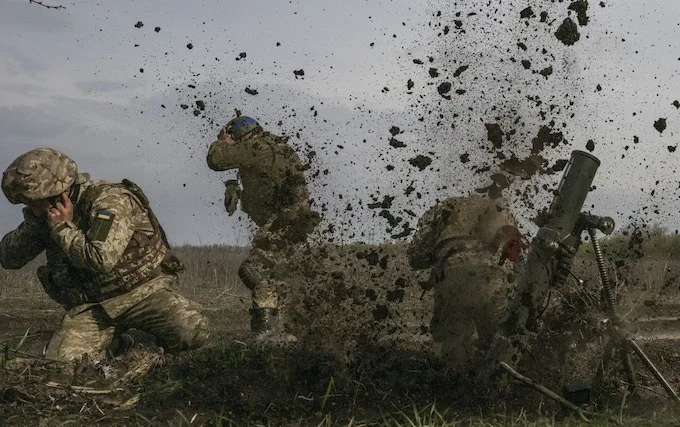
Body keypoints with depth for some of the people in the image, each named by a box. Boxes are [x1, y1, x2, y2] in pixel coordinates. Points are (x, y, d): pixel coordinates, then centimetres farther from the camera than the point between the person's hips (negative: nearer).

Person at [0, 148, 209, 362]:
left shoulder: (110, 200, -18)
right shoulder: (47, 216, 4)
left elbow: (101, 260, -32)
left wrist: (63, 227, -20)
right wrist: (33, 221, -11)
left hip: (143, 292, -5)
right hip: (90, 307, 6)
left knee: (192, 331, -31)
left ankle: (165, 342, 6)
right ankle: (113, 345, 12)